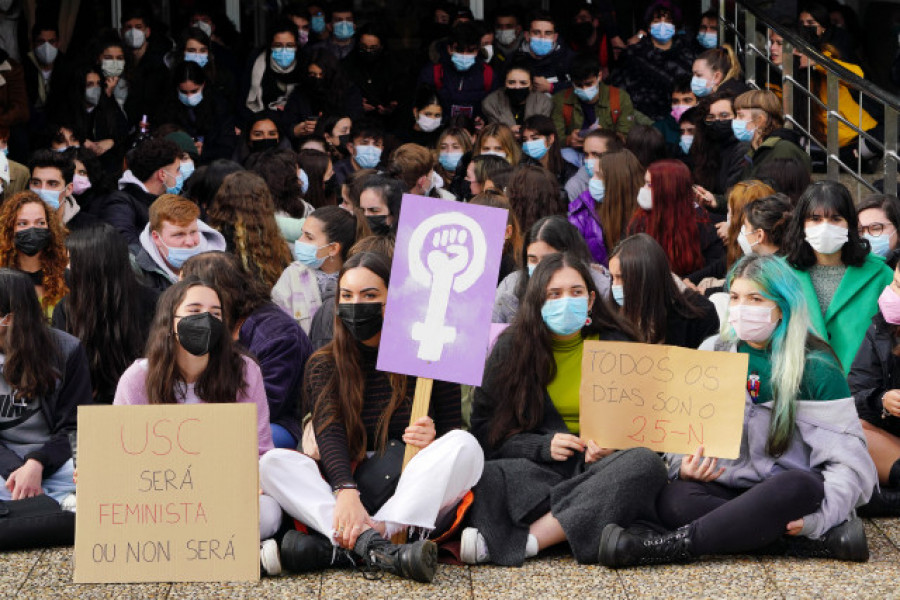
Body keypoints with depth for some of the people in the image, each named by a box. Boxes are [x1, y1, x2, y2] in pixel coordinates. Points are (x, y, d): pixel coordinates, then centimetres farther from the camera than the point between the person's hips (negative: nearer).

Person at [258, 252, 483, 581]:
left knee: (464, 445, -27)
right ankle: (376, 547, -45)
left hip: (411, 498, -1)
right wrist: (346, 492, -28)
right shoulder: (323, 366, 8)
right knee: (273, 462, -21)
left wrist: (433, 439, -16)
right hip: (347, 492, 1)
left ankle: (339, 546, -38)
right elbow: (328, 434, -8)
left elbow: (453, 430, 10)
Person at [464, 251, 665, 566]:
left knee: (645, 464, -33)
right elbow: (484, 429, 6)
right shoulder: (510, 348, 8)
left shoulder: (615, 346, 9)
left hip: (595, 467, 2)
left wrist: (611, 447, -11)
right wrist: (543, 446, -11)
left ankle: (522, 541, -36)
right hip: (534, 467, -2)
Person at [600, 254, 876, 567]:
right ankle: (821, 541, -31)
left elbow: (848, 456, -5)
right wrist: (684, 466, -14)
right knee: (674, 499, -30)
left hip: (792, 493, -3)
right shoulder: (712, 352, 10)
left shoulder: (817, 366, 0)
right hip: (728, 487, 3)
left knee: (797, 486, -39)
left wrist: (819, 517, -21)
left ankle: (670, 546, -38)